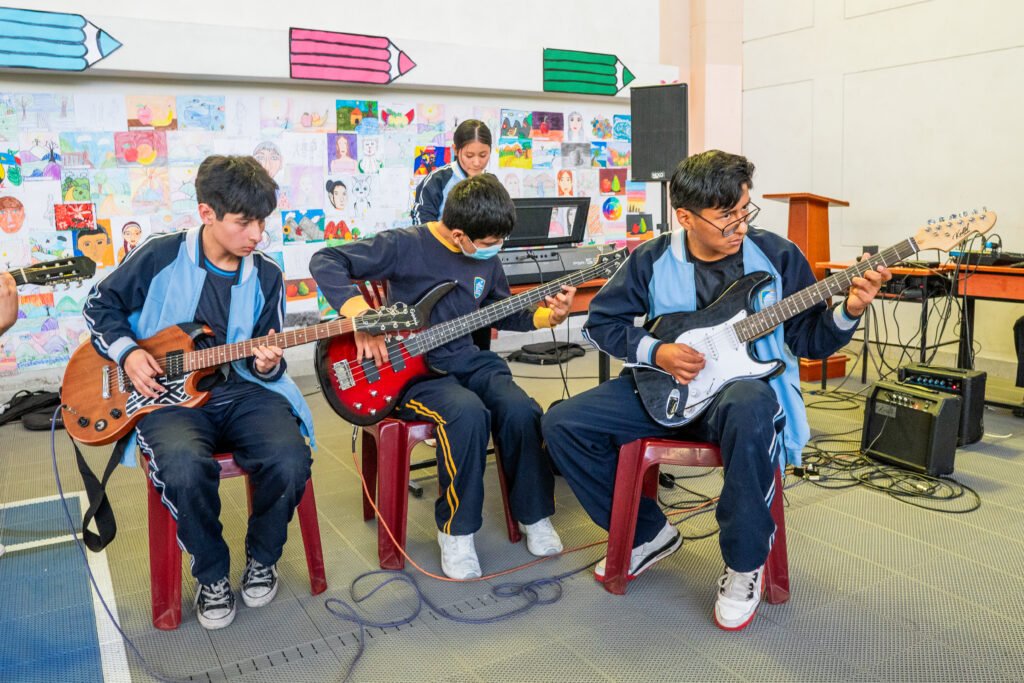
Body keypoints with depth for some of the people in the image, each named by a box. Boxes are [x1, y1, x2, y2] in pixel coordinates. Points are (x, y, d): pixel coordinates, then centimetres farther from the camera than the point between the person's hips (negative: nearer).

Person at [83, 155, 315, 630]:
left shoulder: (265, 276, 5)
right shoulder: (160, 255, -2)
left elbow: (263, 363, 10)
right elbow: (100, 305, 11)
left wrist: (267, 365, -14)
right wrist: (126, 351, -5)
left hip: (241, 389, 2)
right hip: (167, 394, -2)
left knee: (290, 461, -28)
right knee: (184, 468, -35)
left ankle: (262, 558, 5)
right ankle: (212, 575, -4)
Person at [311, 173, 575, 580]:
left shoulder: (486, 257, 5)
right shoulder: (405, 245, -14)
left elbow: (501, 313, 19)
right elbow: (324, 262, -15)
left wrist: (545, 317, 2)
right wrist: (358, 312, -29)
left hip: (467, 360, 5)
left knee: (521, 411, -22)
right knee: (468, 414, -34)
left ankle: (534, 514, 2)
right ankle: (456, 529, -13)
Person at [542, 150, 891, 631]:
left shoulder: (778, 256, -5)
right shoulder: (652, 261, -3)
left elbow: (811, 340, 0)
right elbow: (600, 322, 5)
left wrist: (849, 311, -21)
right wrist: (655, 352, -10)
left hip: (746, 383, -2)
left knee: (749, 409, -42)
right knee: (564, 424, -12)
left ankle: (744, 566, -17)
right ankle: (649, 533, 8)